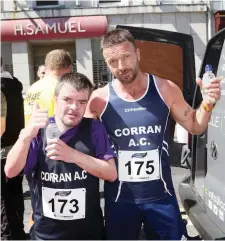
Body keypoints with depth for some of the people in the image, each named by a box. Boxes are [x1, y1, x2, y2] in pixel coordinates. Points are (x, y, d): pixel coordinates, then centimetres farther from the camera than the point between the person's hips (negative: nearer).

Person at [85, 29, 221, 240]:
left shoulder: (165, 89, -8)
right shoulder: (99, 99, -11)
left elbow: (195, 126, 5)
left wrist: (207, 103, -12)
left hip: (161, 196, 1)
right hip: (119, 198, 0)